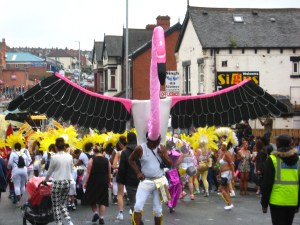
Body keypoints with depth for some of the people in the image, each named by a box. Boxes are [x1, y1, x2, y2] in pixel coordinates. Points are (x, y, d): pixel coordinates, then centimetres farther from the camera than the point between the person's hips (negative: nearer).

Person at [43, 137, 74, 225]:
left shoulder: (54, 157, -10)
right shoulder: (69, 157, 2)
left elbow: (50, 171, 0)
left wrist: (45, 180, 17)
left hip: (57, 183, -5)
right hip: (67, 182, 5)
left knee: (56, 206, 6)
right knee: (63, 204, 15)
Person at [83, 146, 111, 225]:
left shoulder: (92, 160, -7)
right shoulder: (107, 161, 1)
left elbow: (88, 173, -8)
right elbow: (109, 173, 6)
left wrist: (85, 183, -2)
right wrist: (109, 182, 18)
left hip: (93, 182, -2)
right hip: (103, 183, 2)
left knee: (91, 199, 15)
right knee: (102, 201, 6)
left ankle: (95, 213, 2)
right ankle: (101, 218, 3)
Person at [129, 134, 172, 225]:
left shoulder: (161, 148, -1)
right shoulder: (140, 148, -9)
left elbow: (169, 165, 0)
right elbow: (131, 160, 7)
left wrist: (162, 155, -17)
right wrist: (138, 172, -3)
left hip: (160, 181, 2)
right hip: (145, 181, -2)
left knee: (158, 210, 7)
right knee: (138, 206, -12)